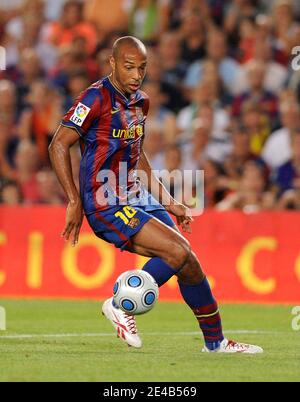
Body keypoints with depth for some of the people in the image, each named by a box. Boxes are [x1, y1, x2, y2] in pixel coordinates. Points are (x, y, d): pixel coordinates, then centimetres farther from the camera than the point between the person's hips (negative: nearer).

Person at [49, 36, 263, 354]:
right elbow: (58, 146, -13)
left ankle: (216, 342, 15)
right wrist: (74, 201, -17)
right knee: (178, 251, -21)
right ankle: (122, 307, -5)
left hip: (137, 200, 8)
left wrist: (168, 203, 24)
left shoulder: (140, 101, 13)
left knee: (188, 263, 1)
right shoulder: (97, 98, -12)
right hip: (106, 206, -8)